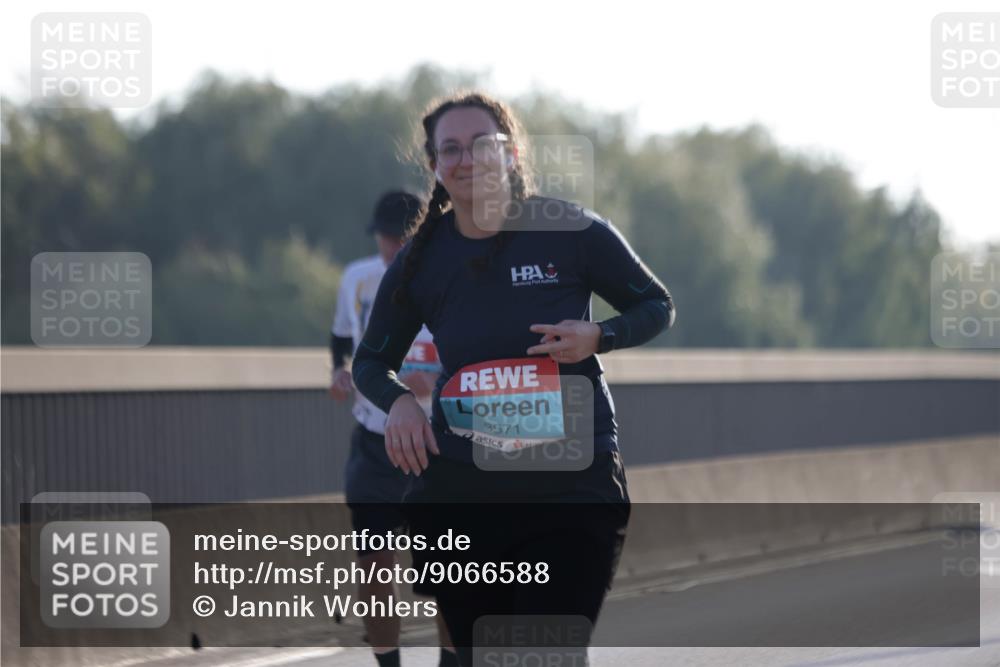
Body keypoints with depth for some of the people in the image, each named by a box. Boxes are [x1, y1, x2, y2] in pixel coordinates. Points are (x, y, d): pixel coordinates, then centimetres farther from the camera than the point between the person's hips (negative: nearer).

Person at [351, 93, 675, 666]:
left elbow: (658, 307, 8)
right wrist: (397, 400, -5)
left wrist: (598, 337, -12)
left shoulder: (573, 232, -4)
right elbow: (372, 361, 17)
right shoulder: (420, 262, 4)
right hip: (458, 492, 3)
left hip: (573, 485, -3)